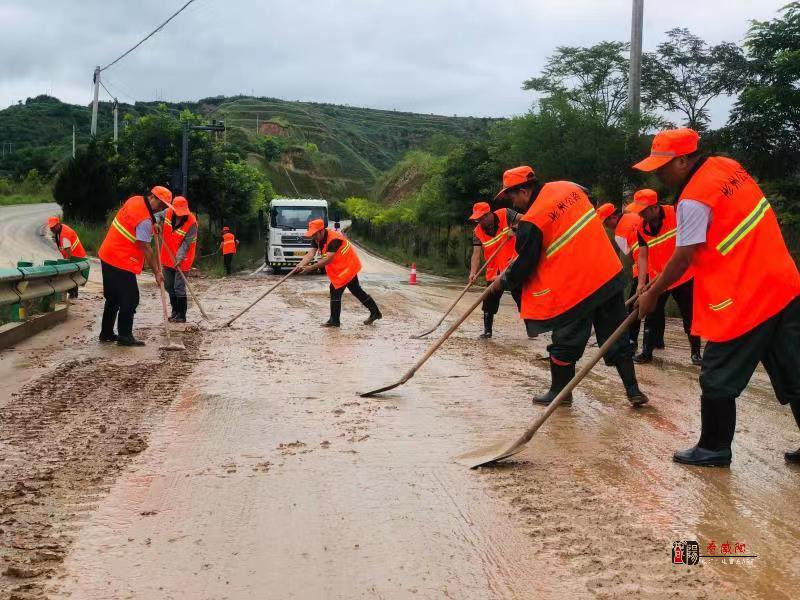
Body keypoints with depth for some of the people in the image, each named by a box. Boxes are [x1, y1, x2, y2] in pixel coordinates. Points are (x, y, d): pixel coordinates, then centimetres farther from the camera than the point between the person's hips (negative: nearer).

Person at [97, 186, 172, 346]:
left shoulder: (134, 200, 6)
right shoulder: (144, 220, -21)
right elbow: (146, 249, -20)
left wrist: (152, 225, 14)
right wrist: (157, 273, -14)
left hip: (107, 256, 10)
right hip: (121, 262, -10)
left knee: (113, 297, 17)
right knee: (130, 299, -5)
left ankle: (106, 333, 25)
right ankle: (125, 336, -2)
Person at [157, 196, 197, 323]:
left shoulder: (191, 223, -22)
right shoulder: (168, 212, -8)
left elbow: (186, 243, -22)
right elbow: (158, 216, 11)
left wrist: (179, 258, -31)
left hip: (181, 260, -6)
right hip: (167, 258, 6)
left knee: (179, 288, -6)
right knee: (169, 286, 16)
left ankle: (181, 315, 5)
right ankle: (175, 311, 30)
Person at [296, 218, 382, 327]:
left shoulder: (334, 239, -30)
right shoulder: (316, 239, -4)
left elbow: (328, 259, -35)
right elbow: (310, 254, -15)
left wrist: (311, 267, -40)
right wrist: (301, 265, -33)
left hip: (347, 266, -10)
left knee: (335, 290, -10)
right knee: (356, 290, 18)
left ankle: (334, 321, 0)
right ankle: (375, 312, 30)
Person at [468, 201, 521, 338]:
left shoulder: (505, 214, -10)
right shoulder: (477, 232, -5)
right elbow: (476, 253, -13)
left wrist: (514, 229, -25)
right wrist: (473, 273, -26)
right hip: (494, 271, 3)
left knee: (521, 297, 5)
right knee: (489, 301, 5)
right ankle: (487, 331, 19)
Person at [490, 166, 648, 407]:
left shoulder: (531, 222, -15)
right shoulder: (568, 187, 5)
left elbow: (524, 264, -7)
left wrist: (503, 282, 11)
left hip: (575, 287, -7)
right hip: (610, 274, 7)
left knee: (566, 341, 9)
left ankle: (559, 391, 22)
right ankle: (633, 389, 18)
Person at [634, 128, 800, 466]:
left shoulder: (693, 200, -17)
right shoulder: (727, 166, 9)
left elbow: (682, 260, -14)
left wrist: (652, 295, -1)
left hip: (744, 299, -9)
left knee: (719, 379, 6)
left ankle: (715, 449, 17)